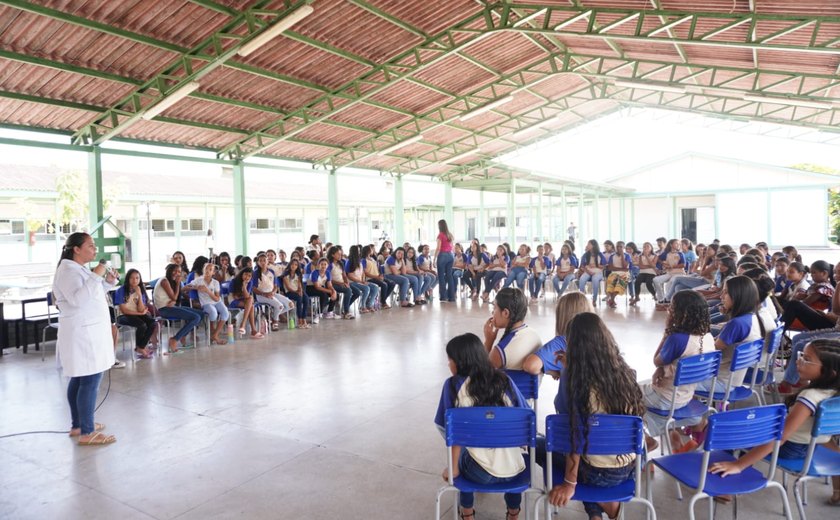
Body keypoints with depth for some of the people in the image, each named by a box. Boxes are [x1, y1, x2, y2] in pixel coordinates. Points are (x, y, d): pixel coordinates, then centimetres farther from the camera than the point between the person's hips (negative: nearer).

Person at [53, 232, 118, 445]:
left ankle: (77, 425, 25)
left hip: (88, 331, 11)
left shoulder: (79, 269, 15)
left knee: (80, 379, 16)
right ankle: (87, 433, -6)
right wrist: (95, 276, -28)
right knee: (90, 381, -10)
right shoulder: (68, 270, -15)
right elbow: (78, 299, -29)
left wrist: (108, 281, 10)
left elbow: (92, 293, 26)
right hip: (83, 333, -11)